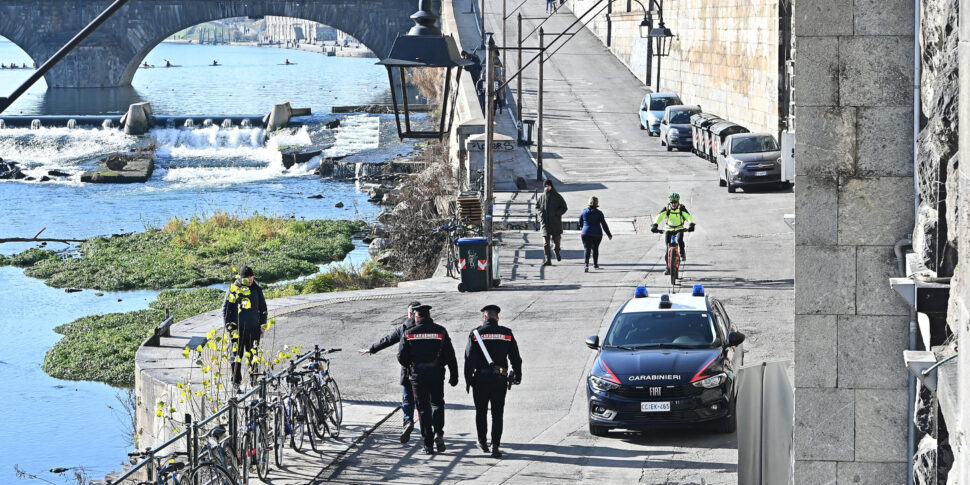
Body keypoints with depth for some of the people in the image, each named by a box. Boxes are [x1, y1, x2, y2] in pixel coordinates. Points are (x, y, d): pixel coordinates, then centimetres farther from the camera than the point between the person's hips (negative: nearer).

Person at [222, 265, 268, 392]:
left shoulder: (256, 289, 6)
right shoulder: (233, 289, -4)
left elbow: (263, 308, 16)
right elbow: (226, 309, 0)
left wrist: (262, 325, 12)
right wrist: (229, 326, -6)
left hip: (254, 328, 3)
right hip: (238, 328, -3)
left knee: (253, 355, 6)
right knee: (237, 355, -4)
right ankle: (236, 382, 1)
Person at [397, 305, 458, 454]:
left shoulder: (409, 334, -1)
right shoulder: (440, 331, 0)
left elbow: (401, 357, 0)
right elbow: (450, 356, -2)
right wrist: (454, 376, 4)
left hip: (417, 375, 0)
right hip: (436, 374, 0)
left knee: (423, 408, 5)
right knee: (437, 403, 19)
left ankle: (428, 444, 3)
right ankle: (439, 434, -1)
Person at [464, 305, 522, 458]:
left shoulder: (476, 334, -3)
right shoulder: (507, 334, 3)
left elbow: (469, 359, -5)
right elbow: (515, 357, 8)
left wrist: (468, 380, 1)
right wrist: (517, 375, 21)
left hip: (481, 378, -1)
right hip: (500, 380, 1)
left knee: (481, 411, 16)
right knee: (497, 414, 3)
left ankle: (482, 441, 26)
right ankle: (495, 446, -5)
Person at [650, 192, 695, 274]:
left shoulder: (682, 208, -14)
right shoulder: (667, 208, -12)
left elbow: (688, 216, -28)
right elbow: (660, 216, -25)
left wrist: (691, 224, -48)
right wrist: (654, 225, -42)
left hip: (679, 229, -2)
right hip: (669, 229, 2)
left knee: (679, 240, -33)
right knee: (666, 248, -8)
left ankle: (683, 254, -4)